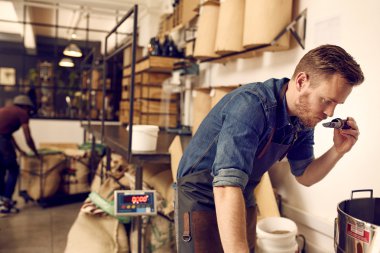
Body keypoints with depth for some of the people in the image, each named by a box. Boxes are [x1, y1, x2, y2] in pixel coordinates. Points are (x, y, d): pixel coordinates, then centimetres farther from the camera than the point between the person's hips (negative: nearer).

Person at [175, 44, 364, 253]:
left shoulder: (305, 116, -6)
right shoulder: (251, 105, -32)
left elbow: (304, 176, 3)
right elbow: (226, 187, -41)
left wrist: (338, 150, -14)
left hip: (243, 199, 7)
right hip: (202, 199, -7)